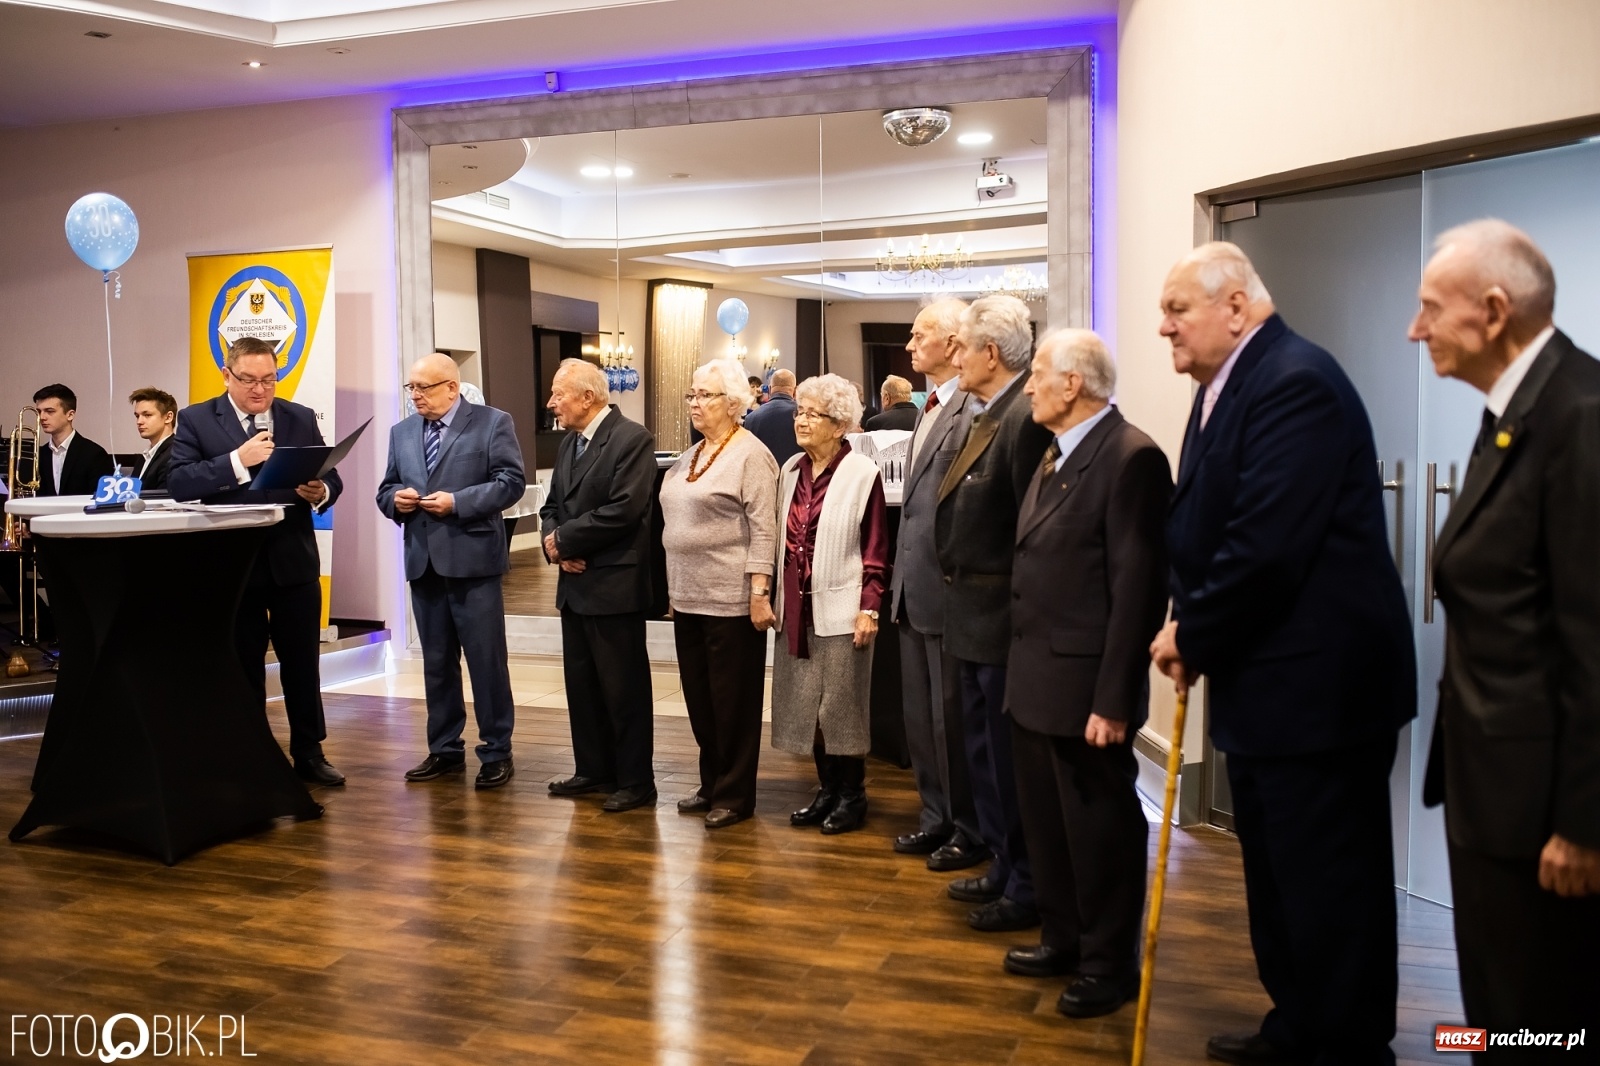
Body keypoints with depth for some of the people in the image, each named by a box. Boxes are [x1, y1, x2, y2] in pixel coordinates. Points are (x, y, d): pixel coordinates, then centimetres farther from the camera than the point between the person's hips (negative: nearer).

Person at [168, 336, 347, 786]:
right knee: (243, 667, 10)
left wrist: (320, 493, -17)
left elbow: (331, 479, 6)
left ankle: (309, 753, 21)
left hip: (294, 560, 2)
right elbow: (179, 485, -13)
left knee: (303, 662, 8)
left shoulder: (301, 418, 7)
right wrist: (237, 460, -23)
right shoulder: (196, 420, 0)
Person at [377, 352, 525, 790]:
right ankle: (445, 749, 23)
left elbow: (511, 482, -9)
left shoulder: (493, 422, -2)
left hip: (473, 560, -5)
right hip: (423, 562, 5)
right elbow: (386, 488, 18)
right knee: (436, 663, 12)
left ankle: (496, 752, 10)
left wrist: (458, 501, -18)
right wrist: (396, 499, -6)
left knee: (487, 661, 0)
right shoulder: (401, 432, 15)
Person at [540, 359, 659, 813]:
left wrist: (564, 539, -12)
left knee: (624, 686, 1)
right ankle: (593, 769, 28)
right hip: (575, 584, 8)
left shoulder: (632, 438, -12)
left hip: (614, 585, -8)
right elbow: (552, 507, 16)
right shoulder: (568, 443, 15)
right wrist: (554, 545, -5)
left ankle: (635, 780, 13)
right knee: (581, 682, 15)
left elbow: (623, 510, -22)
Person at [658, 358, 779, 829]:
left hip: (731, 599, -8)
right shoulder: (691, 456, 15)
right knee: (699, 697, 13)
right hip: (689, 597, 8)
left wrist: (759, 593, -20)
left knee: (732, 701, 2)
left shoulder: (750, 455, -10)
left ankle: (734, 795, 14)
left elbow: (763, 529, -15)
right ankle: (711, 784, 26)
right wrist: (674, 588, 17)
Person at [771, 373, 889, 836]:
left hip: (840, 610, -6)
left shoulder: (862, 473, -9)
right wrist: (775, 597, 13)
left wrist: (869, 608, -13)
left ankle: (851, 795, 18)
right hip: (797, 608, 6)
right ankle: (827, 790, 25)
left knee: (842, 705, 3)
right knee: (807, 705, 11)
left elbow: (875, 549, -9)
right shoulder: (790, 471, 10)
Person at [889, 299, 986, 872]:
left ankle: (969, 830, 20)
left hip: (948, 588, -10)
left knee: (952, 714, 3)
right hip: (913, 586, 10)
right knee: (920, 712, 18)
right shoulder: (930, 408, 15)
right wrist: (899, 577, 16)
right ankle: (935, 817, 33)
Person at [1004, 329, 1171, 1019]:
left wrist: (1114, 699, -20)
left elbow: (1138, 586, -19)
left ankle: (1110, 964, 24)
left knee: (1101, 827, 7)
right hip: (1035, 679, 9)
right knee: (1046, 820, 19)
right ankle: (1064, 938, 37)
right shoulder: (1055, 455, 14)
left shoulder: (1131, 457, -16)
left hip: (1085, 687, -9)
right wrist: (1020, 669, 12)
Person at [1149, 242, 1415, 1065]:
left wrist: (1191, 635, -14)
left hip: (1318, 679, -10)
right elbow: (1197, 527, 13)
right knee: (1275, 872, 21)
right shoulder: (1222, 388, 12)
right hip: (1264, 675, 10)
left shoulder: (1296, 382, -20)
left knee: (1328, 881, 3)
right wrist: (1187, 629, -1)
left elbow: (1265, 545, -27)